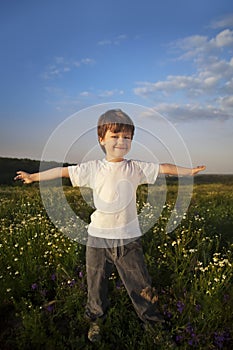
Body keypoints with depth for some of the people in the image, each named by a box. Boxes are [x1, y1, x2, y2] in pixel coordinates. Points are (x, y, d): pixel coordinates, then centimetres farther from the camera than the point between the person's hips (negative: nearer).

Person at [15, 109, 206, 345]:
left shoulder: (136, 168, -1)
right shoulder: (93, 169, -3)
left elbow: (162, 168, 4)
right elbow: (63, 171, 1)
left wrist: (189, 171, 9)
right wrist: (34, 177, 6)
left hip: (128, 238, 0)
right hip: (98, 237, 0)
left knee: (139, 284, 13)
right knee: (96, 284, 18)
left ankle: (153, 321, 39)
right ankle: (95, 321, 44)